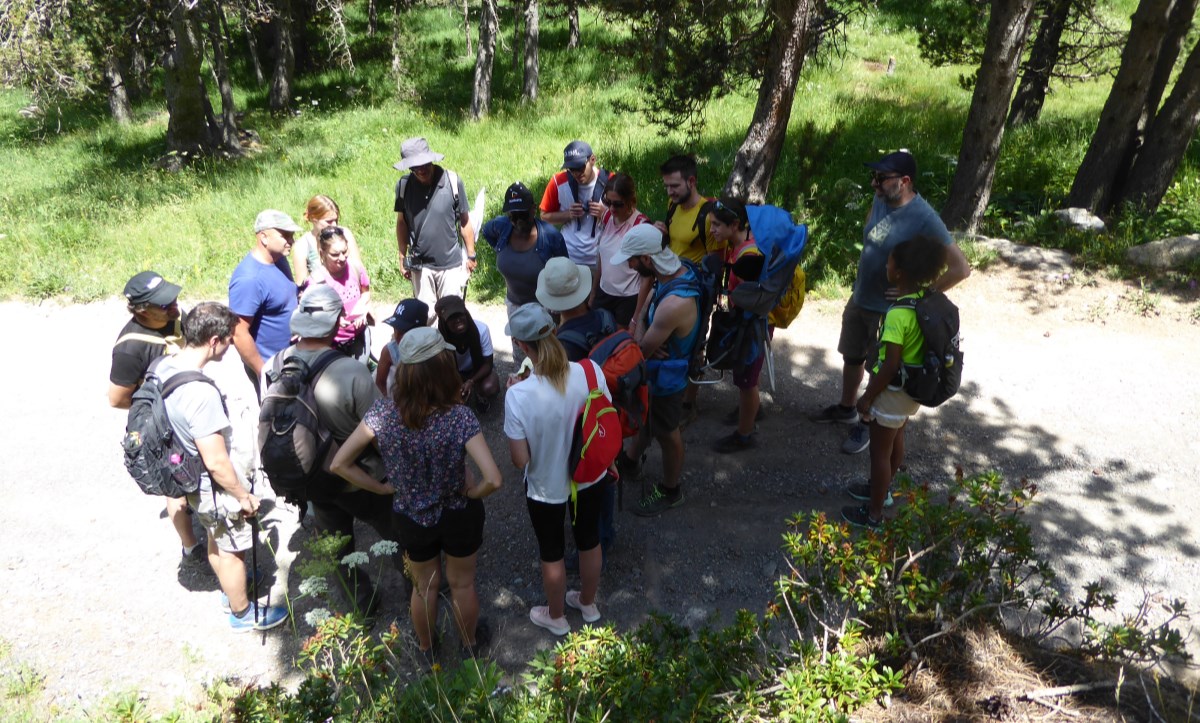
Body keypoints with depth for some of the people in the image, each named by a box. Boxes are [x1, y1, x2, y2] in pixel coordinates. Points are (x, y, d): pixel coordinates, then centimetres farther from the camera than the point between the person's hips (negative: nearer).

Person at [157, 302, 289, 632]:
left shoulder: (163, 365, -10)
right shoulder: (201, 393, -37)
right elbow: (216, 462, -31)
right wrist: (244, 495, -15)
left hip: (187, 476, 8)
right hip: (214, 487, -8)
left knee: (216, 539, 31)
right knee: (232, 550, 16)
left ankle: (231, 585, 56)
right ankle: (243, 613, 38)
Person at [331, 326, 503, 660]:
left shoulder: (383, 413, -24)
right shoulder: (459, 417, -31)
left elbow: (340, 464, -16)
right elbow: (493, 479, -35)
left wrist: (383, 487, -5)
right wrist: (473, 491, -13)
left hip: (410, 518, 2)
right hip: (458, 516, -2)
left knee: (424, 587, 29)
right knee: (462, 584, 26)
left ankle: (427, 649, 54)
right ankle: (470, 643, 52)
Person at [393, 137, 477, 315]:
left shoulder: (453, 181, -12)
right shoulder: (404, 185, -7)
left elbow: (464, 221, -4)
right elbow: (402, 222, 4)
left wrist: (471, 256, 1)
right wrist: (402, 258, 6)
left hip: (451, 263, -1)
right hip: (420, 265, 1)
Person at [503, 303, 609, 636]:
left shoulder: (519, 395, -33)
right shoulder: (591, 371, -23)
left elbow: (520, 460, -21)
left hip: (546, 488, -3)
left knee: (552, 554, 24)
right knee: (589, 542, 28)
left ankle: (556, 617, 49)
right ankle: (588, 604, 55)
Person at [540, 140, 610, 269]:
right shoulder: (558, 182, -8)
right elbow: (545, 216, 3)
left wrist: (606, 214, -21)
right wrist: (568, 214, -15)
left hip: (601, 259, 0)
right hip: (568, 258, 1)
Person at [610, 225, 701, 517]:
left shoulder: (674, 305, -41)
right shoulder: (676, 271, -12)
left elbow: (642, 352, -28)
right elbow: (644, 311, 0)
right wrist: (640, 336, -20)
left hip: (665, 380, -8)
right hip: (656, 370, 8)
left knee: (667, 434, 15)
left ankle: (670, 492, 40)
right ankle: (633, 459, 58)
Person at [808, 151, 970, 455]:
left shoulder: (924, 219, -27)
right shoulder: (880, 200, -6)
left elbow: (960, 268, -26)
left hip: (889, 310, -7)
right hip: (859, 299, 7)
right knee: (852, 357, 23)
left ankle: (869, 425, 32)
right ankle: (846, 408, 46)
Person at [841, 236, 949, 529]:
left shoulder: (898, 314, -31)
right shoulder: (927, 299, -6)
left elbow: (890, 366, -27)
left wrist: (867, 397, -17)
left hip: (894, 390, -8)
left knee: (880, 451, 8)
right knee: (896, 441, 26)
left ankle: (874, 514, 22)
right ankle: (881, 488, 48)